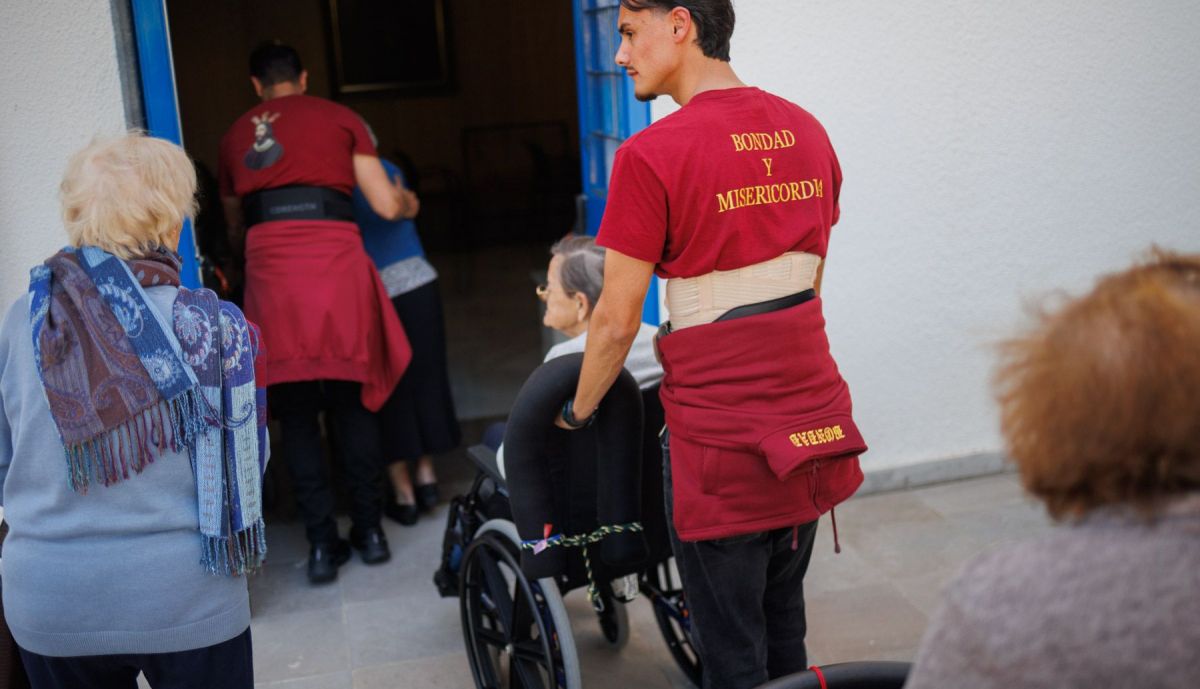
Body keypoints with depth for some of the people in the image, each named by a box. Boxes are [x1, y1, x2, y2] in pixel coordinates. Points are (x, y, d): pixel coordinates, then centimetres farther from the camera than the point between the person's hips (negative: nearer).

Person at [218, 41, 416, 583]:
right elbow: (387, 206, 9)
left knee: (296, 415, 8)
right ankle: (368, 531, 17)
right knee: (352, 404, 12)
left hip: (271, 274, 1)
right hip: (336, 264, -1)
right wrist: (410, 201, 32)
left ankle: (322, 544, 9)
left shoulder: (235, 136, 20)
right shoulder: (339, 119, 14)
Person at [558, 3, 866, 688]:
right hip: (815, 424, 7)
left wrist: (579, 411, 7)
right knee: (785, 627, 22)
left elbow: (617, 322, -11)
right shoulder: (807, 132, 6)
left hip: (723, 441, -7)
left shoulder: (651, 156, -15)